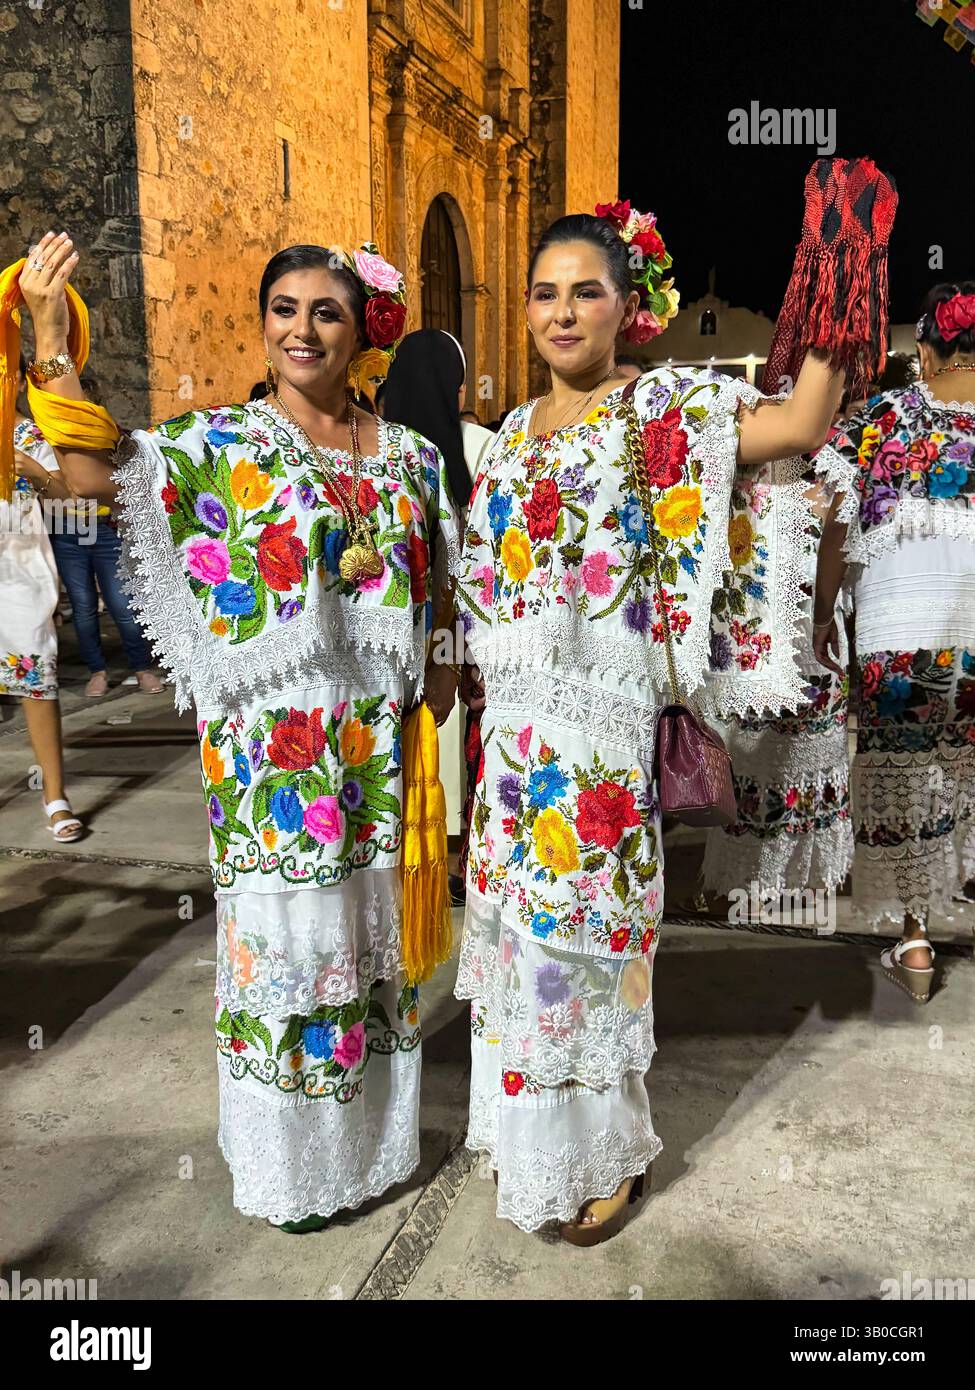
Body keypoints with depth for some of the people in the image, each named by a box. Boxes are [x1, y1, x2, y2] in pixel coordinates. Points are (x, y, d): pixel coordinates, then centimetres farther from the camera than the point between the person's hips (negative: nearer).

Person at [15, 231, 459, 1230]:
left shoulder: (408, 454, 9)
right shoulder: (221, 441, -2)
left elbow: (434, 603, 15)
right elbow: (95, 475, -17)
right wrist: (52, 337, -21)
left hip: (377, 747, 4)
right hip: (272, 749, -4)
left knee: (372, 929, 15)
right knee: (285, 932, 6)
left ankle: (372, 1130, 37)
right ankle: (289, 1160, 29)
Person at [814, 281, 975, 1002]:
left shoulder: (881, 418, 3)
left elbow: (838, 529, 1)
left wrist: (823, 614, 10)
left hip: (898, 627, -1)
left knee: (903, 779, 10)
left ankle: (915, 941, 18)